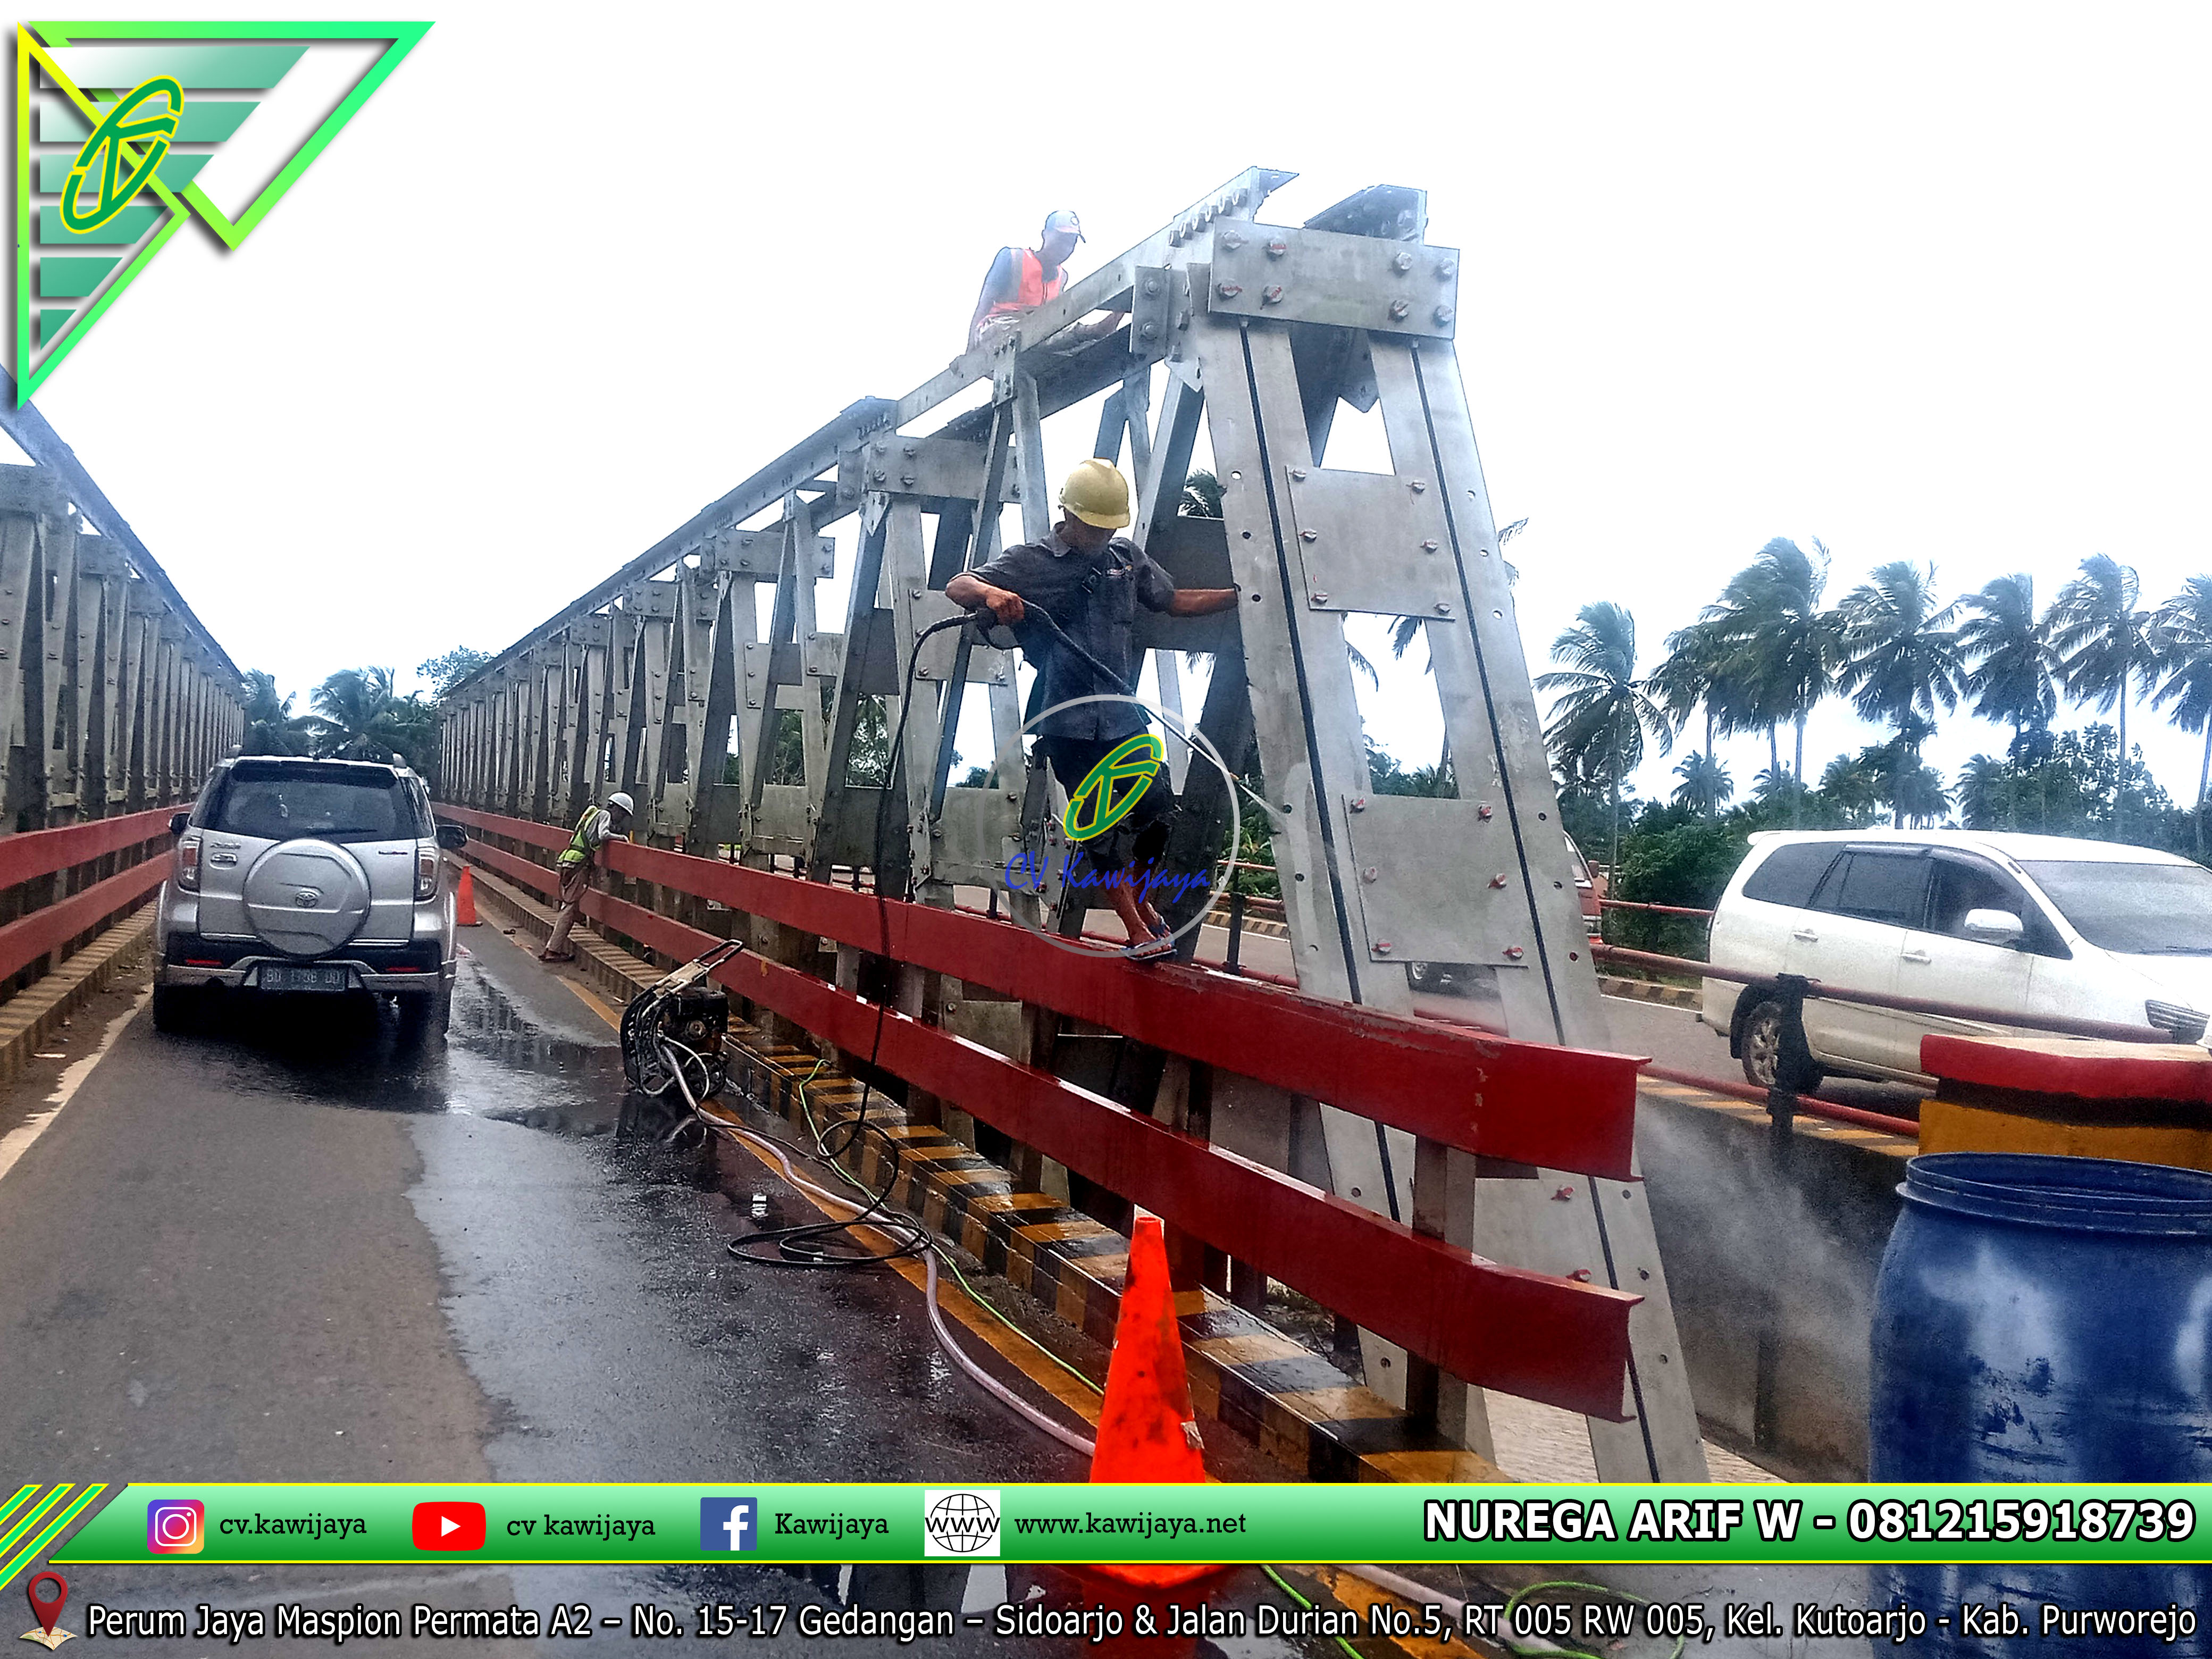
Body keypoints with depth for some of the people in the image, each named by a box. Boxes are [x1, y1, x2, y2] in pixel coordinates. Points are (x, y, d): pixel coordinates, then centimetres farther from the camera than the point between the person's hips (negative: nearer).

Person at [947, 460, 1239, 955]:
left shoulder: (1125, 557, 14)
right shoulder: (1030, 562, -1)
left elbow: (1175, 601, 23)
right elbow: (957, 586, -10)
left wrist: (1242, 594, 13)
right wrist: (992, 593, -33)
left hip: (1122, 715, 5)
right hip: (1068, 723, -4)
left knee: (1154, 805, 2)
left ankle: (1140, 901, 27)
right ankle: (1138, 931, 4)